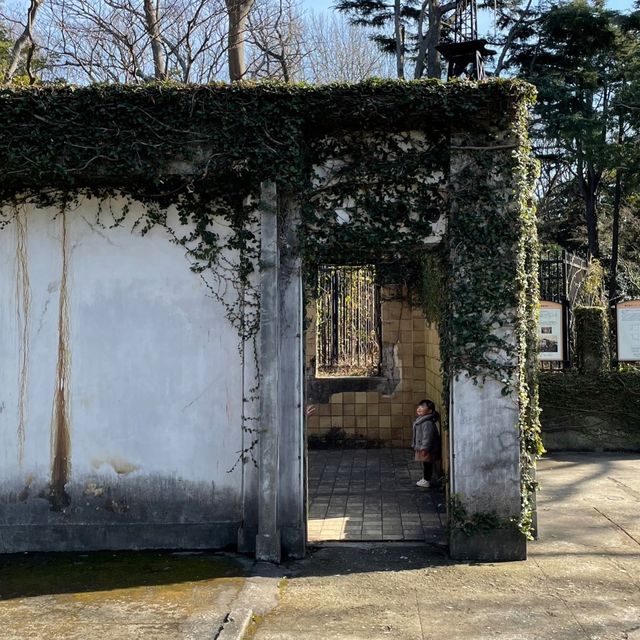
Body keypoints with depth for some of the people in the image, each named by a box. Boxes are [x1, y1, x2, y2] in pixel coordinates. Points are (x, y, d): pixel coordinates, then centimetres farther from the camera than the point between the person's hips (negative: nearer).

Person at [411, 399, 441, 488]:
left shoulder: (427, 422, -23)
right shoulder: (420, 420, 12)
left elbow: (427, 436, -27)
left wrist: (424, 448, -27)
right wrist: (414, 445, 26)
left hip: (427, 450, -10)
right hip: (421, 448, 10)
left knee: (427, 464, -1)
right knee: (425, 464, 19)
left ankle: (426, 481, 7)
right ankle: (425, 478, 30)